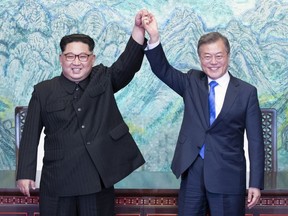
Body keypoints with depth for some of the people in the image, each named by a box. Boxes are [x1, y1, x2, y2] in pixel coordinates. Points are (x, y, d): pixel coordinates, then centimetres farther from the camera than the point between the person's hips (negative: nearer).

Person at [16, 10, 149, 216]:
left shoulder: (104, 79, 6)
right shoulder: (43, 91, 3)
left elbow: (128, 64, -11)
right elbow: (31, 135, 3)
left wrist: (139, 29, -26)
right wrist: (25, 173, -2)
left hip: (98, 178, 1)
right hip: (58, 180, 0)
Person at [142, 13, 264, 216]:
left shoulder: (247, 92, -1)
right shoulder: (192, 82, 8)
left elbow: (255, 140, -2)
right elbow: (162, 69, -4)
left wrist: (256, 183, -6)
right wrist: (154, 37, -21)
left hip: (227, 175, -2)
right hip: (192, 171, 3)